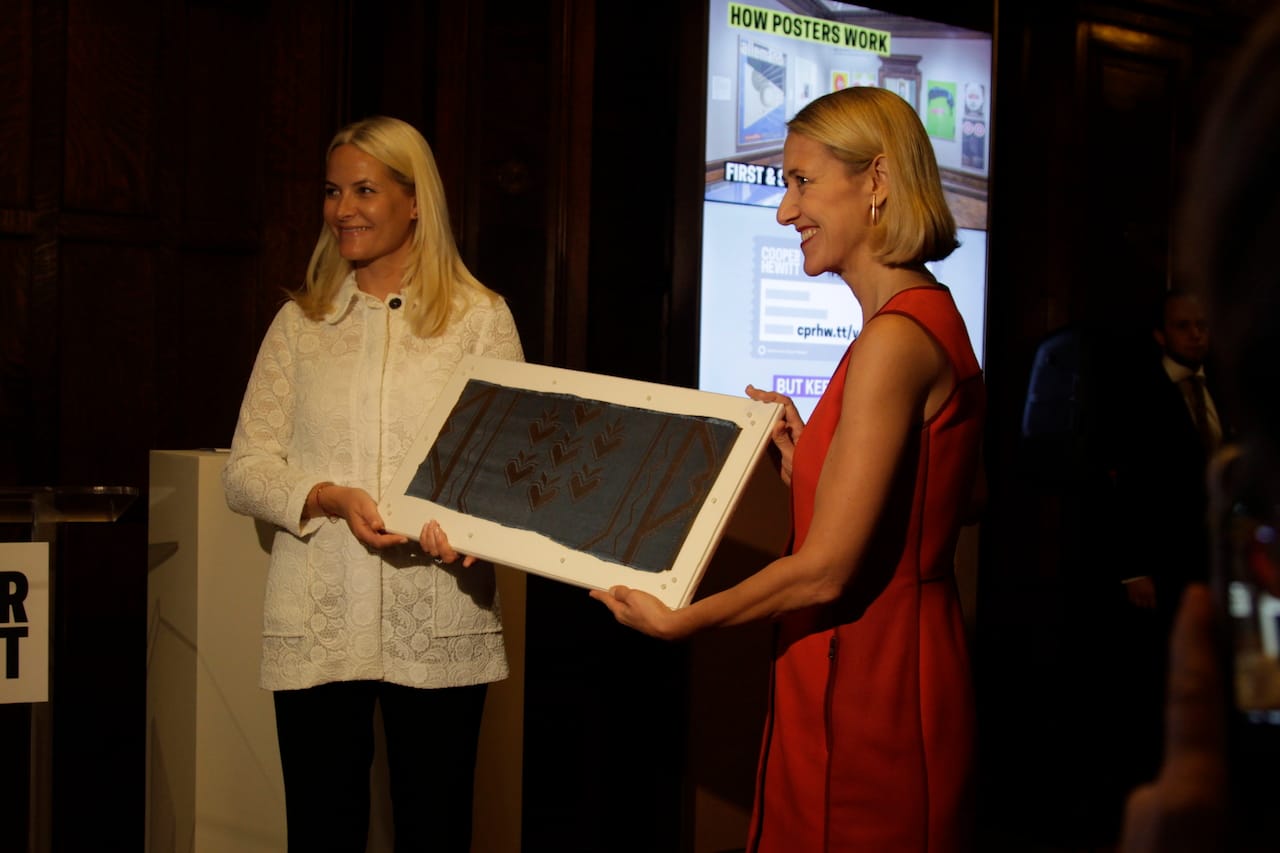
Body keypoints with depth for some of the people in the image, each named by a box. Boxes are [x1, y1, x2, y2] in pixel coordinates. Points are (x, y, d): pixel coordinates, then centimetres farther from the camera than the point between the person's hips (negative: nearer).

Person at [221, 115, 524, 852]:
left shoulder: (480, 316, 6)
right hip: (318, 626, 2)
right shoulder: (300, 323, 13)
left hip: (438, 626, -2)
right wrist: (330, 499, -12)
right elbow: (245, 471, 8)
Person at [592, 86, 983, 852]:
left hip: (866, 697, -10)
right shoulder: (933, 322, 10)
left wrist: (678, 621, -9)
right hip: (905, 669, 10)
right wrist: (805, 458, 10)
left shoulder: (894, 341, -20)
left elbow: (825, 570, -22)